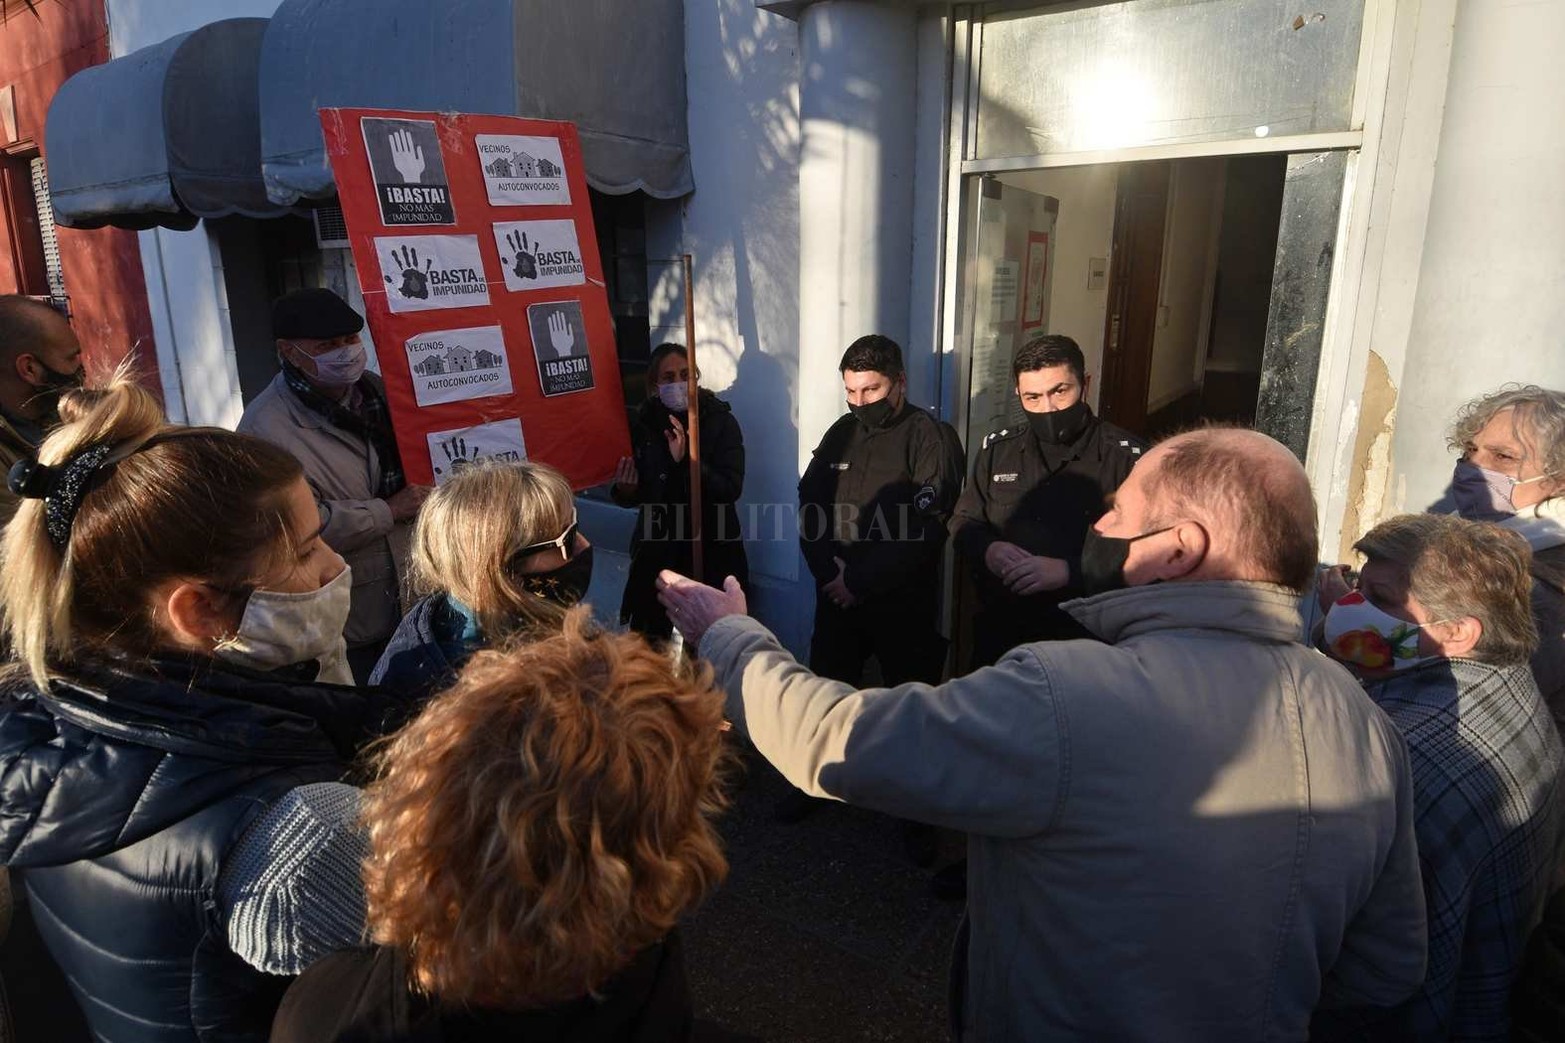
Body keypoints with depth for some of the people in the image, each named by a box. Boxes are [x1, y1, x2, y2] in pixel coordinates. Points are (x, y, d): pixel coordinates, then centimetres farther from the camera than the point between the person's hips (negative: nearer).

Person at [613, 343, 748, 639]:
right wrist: (624, 490, -12)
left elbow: (731, 489, -15)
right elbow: (633, 495, 11)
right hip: (656, 551, 2)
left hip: (712, 551, -2)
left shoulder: (720, 420, -5)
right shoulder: (643, 423, 1)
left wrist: (686, 461, -25)